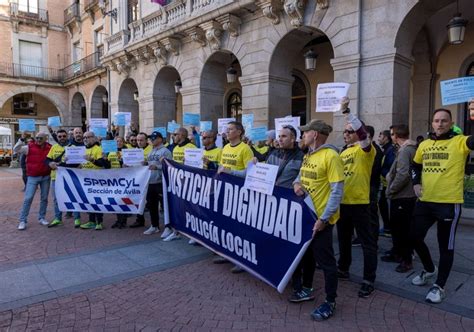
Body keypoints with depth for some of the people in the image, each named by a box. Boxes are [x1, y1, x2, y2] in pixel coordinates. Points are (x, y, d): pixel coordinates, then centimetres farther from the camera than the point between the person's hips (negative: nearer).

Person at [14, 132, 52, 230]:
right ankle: (22, 220, 3)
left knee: (44, 198, 9)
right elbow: (16, 149, -11)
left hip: (46, 177, 2)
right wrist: (22, 139, -21)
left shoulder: (50, 148, 1)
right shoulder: (30, 147, -4)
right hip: (33, 177, -2)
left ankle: (42, 218, 23)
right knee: (28, 198, -5)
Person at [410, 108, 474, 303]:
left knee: (445, 246, 7)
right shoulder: (424, 144, 9)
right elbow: (415, 165, 23)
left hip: (449, 203, -5)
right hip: (425, 201, 5)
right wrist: (416, 183, 8)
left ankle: (439, 287, 23)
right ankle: (430, 270, 38)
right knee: (415, 238, 12)